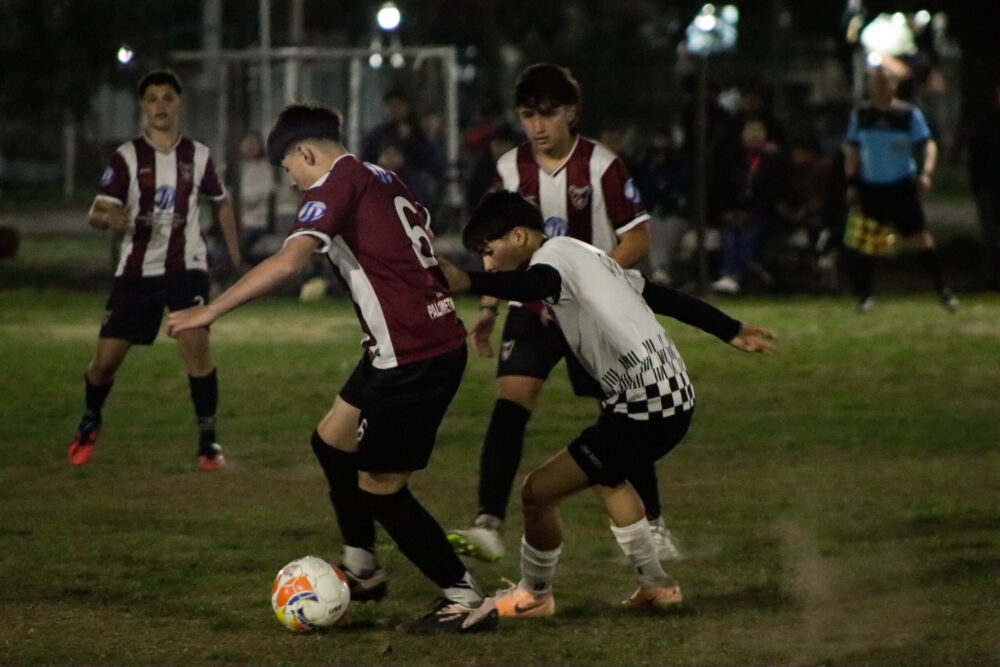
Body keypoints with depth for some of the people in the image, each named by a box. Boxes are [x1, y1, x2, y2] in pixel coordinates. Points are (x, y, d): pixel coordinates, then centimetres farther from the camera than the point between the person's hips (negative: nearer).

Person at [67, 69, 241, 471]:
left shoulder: (198, 156, 4)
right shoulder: (127, 157, -3)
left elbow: (221, 204, 20)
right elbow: (96, 213, -10)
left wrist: (234, 255, 15)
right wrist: (108, 218, -34)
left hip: (186, 268, 0)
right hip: (136, 269, 0)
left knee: (195, 342, -21)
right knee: (107, 357, 1)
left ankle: (208, 441, -10)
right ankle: (90, 423, 32)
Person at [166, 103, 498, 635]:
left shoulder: (335, 186, -11)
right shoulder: (382, 180, 16)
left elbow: (287, 262, -24)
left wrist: (210, 311, -23)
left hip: (413, 355, -9)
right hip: (440, 337, 9)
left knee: (379, 486, 0)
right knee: (333, 442, 21)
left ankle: (466, 601, 4)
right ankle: (361, 571, 33)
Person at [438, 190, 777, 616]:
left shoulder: (552, 257, -10)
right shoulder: (585, 255, 20)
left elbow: (531, 285, -36)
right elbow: (663, 296, 28)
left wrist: (467, 281, -54)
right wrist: (731, 330, 37)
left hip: (644, 412, -11)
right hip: (677, 397, 11)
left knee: (538, 492, -4)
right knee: (607, 478, 36)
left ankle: (533, 596, 16)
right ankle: (656, 587, 38)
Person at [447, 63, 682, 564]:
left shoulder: (601, 166, -10)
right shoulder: (509, 169, 2)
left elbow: (637, 240, -10)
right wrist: (488, 308, 6)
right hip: (531, 311, 2)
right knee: (509, 404, -15)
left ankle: (653, 524, 18)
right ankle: (488, 525, -19)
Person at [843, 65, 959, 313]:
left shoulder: (909, 114, -4)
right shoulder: (860, 114, 3)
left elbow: (928, 144, -5)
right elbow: (851, 150, 11)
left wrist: (926, 172, -21)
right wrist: (851, 182, 3)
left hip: (902, 187, -2)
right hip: (870, 188, 2)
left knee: (921, 238, -4)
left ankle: (943, 291, 5)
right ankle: (863, 295, 10)